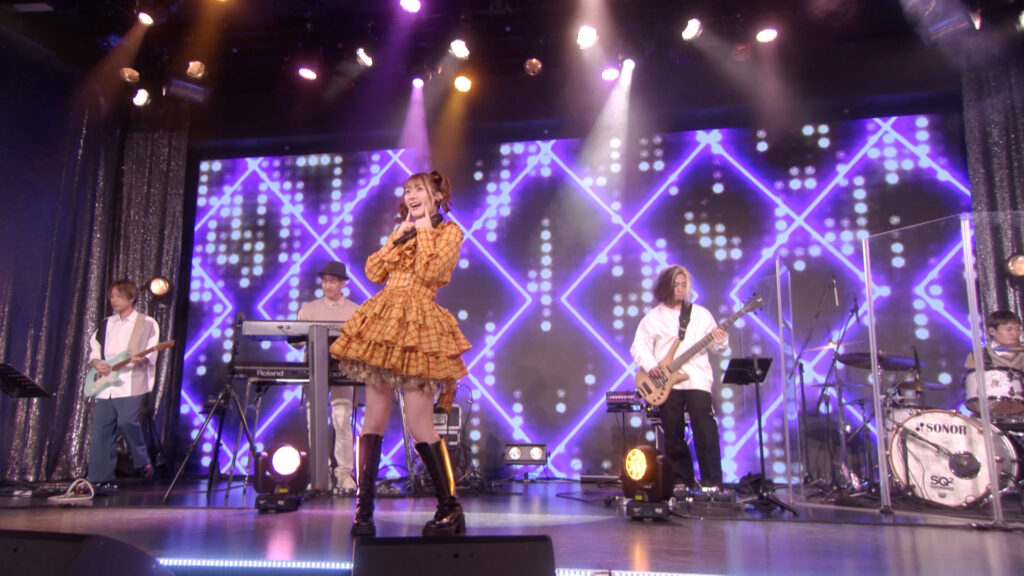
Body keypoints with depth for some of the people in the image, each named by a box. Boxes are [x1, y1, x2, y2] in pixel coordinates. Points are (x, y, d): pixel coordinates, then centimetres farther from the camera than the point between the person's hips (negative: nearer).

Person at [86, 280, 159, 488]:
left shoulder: (147, 323, 3)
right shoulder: (106, 324, 20)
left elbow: (151, 354, -4)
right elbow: (94, 349, 21)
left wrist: (141, 358, -26)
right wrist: (96, 363, 0)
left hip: (131, 385, -6)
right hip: (106, 387, 6)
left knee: (127, 423, -19)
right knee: (101, 431, 3)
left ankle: (142, 463, 2)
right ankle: (102, 477, 9)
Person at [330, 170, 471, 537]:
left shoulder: (449, 231, 5)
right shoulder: (401, 231, 23)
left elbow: (431, 272, -12)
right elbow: (374, 272, 11)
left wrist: (424, 230, -2)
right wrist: (399, 235, 7)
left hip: (418, 327, -6)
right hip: (382, 320, 6)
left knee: (419, 425, -9)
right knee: (374, 419, 2)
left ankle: (450, 508, 4)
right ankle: (364, 507, 7)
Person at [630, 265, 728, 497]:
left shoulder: (700, 313, 11)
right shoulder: (653, 317, 8)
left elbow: (716, 345, 10)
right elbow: (639, 346, 4)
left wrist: (720, 341, -13)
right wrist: (650, 365, -12)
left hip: (697, 380, 0)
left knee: (706, 432, -10)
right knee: (673, 435, 5)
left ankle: (713, 482, -3)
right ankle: (682, 481, 16)